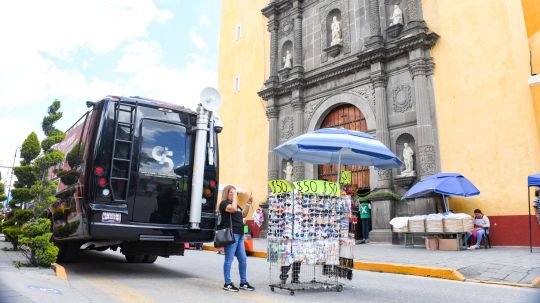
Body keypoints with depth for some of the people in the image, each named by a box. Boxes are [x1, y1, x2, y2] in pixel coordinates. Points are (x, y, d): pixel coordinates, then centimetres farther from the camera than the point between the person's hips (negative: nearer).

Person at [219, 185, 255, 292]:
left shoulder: (236, 204, 23)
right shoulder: (224, 203, -4)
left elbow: (244, 214, 21)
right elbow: (233, 209, -23)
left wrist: (249, 203, 13)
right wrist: (234, 196, -12)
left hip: (239, 235, 9)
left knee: (243, 259, 10)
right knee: (229, 259, -3)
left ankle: (243, 283, 19)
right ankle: (227, 284, 5)